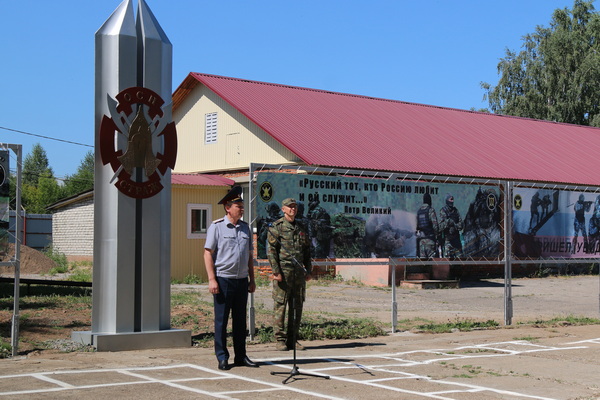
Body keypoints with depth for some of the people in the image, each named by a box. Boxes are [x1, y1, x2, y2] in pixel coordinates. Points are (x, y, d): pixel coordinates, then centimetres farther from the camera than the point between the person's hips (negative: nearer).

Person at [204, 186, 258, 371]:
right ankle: (222, 358, 8)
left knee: (240, 319, 10)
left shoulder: (245, 227, 12)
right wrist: (211, 279, -13)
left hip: (242, 280, 5)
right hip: (223, 279, -5)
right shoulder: (216, 227, -4)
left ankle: (241, 356, 17)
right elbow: (208, 253, -6)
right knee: (221, 320, 0)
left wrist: (252, 279, 13)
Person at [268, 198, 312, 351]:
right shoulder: (276, 227, -2)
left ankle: (293, 339, 13)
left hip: (299, 271, 6)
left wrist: (308, 270, 14)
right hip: (283, 271, -6)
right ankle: (280, 340, -1)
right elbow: (271, 250, -8)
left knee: (297, 306, 6)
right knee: (280, 305, -5)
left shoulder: (301, 227, 16)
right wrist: (276, 271, -15)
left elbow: (307, 251, 20)